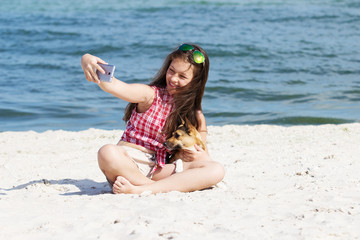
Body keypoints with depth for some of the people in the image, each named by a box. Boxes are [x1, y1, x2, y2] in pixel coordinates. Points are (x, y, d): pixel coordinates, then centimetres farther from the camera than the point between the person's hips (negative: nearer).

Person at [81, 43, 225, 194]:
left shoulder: (195, 117, 9)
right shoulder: (151, 95, -1)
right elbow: (114, 86, -19)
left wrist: (201, 156, -14)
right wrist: (87, 61, -39)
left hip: (160, 169, 3)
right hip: (127, 163, -3)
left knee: (216, 171, -21)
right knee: (107, 153, -37)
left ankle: (136, 189, -30)